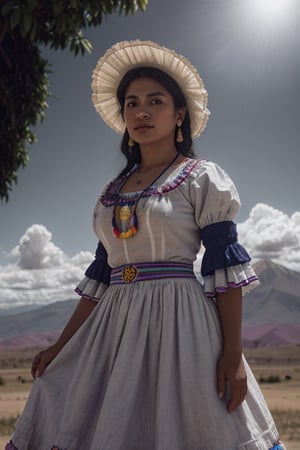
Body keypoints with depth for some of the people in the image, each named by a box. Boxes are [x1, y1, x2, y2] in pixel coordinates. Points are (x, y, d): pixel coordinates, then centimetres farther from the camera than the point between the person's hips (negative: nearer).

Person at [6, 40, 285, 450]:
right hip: (113, 326, 5)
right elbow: (100, 275, 15)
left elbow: (224, 265, -8)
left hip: (177, 320, -5)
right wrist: (63, 345, 11)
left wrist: (233, 352, -16)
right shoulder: (112, 192, 15)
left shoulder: (202, 178, 0)